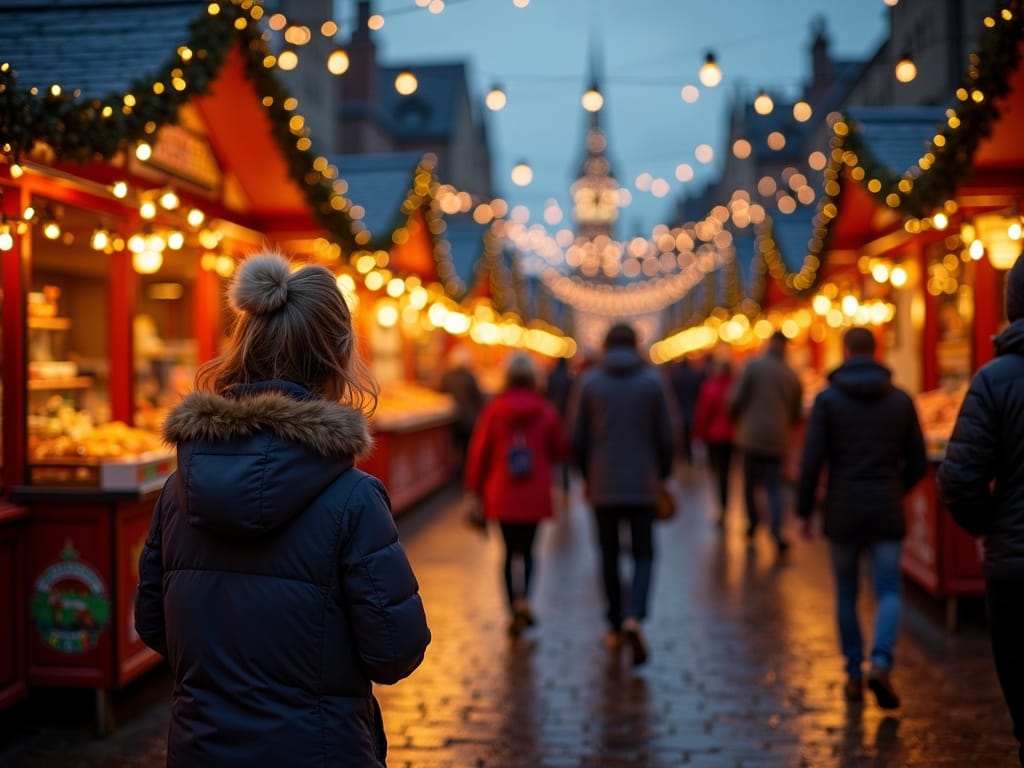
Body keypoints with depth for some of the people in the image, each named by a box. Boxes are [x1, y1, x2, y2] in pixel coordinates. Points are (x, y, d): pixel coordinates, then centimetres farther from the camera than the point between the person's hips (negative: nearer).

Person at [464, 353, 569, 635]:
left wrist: (475, 489, 7)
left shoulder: (493, 409, -5)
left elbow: (479, 450, -2)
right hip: (536, 495, 0)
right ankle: (523, 598, -12)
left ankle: (515, 612, 7)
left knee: (511, 550, 10)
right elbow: (561, 448, 5)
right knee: (527, 549, 11)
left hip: (501, 495, 0)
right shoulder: (545, 410, -3)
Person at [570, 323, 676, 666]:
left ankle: (615, 628, 20)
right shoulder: (654, 380, -2)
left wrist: (586, 476, 13)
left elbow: (577, 438, 0)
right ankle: (633, 616, -16)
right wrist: (663, 476, 11)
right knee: (643, 554, 7)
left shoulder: (589, 381, -1)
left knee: (609, 555, 13)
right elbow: (667, 436, -3)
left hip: (602, 486, 1)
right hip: (643, 485, -1)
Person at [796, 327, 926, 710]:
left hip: (842, 512, -1)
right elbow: (918, 463, 8)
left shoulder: (827, 398, -4)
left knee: (846, 595, 12)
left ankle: (854, 675, 17)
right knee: (888, 592, 4)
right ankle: (881, 664, -16)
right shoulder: (901, 399, 4)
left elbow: (811, 461, -8)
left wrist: (805, 512, 1)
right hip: (887, 513, 1)